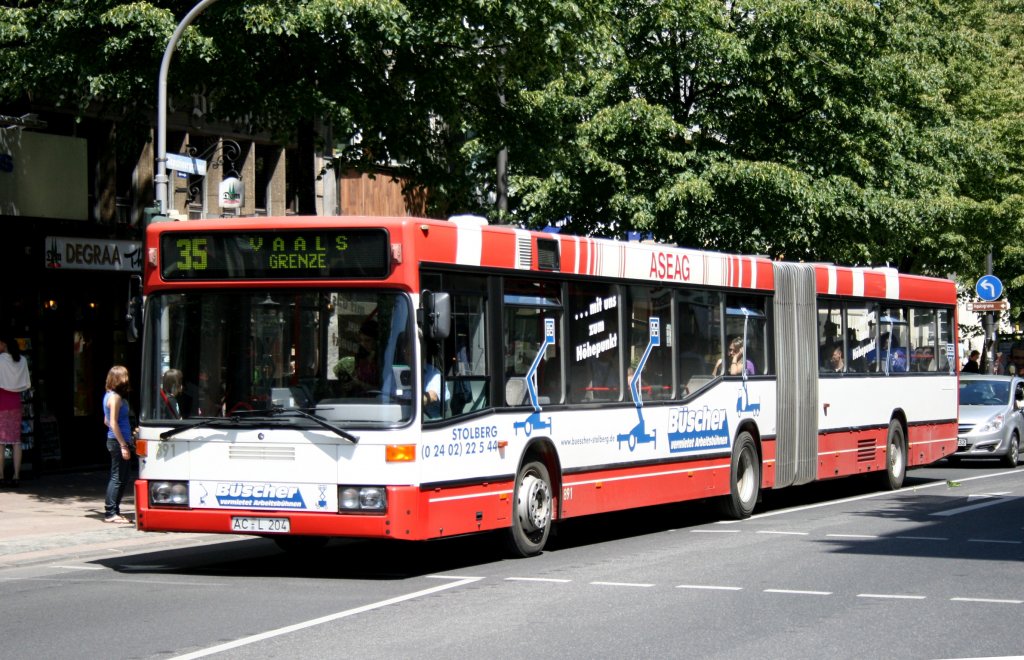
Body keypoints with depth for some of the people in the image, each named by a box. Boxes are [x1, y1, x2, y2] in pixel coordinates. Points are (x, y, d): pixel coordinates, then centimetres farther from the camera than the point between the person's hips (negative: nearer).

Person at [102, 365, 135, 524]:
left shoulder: (109, 395, 15)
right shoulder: (116, 397, -14)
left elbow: (107, 421, 22)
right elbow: (113, 423, -19)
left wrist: (127, 437, 22)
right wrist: (123, 445, -20)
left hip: (114, 440, 10)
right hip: (118, 441, -10)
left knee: (123, 477, 14)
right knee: (118, 478, -6)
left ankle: (113, 512, 18)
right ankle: (110, 513, -4)